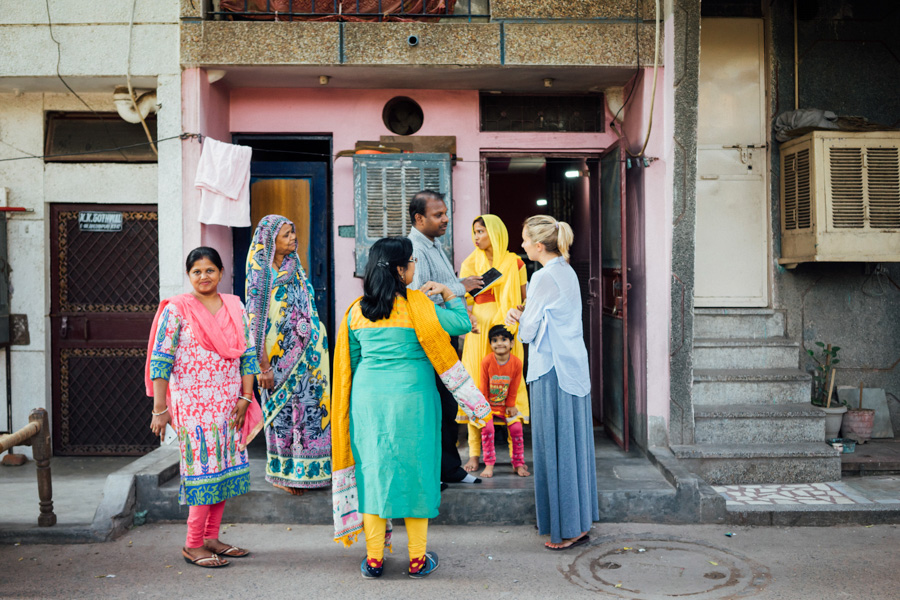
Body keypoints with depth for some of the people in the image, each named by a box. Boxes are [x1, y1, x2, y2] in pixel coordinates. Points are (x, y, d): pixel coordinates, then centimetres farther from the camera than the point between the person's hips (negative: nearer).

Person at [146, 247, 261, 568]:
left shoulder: (235, 307, 9)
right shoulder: (177, 309, -4)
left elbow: (248, 354, 8)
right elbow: (160, 360, -7)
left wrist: (245, 398, 1)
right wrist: (159, 408, -11)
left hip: (229, 403, 5)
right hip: (193, 403, -5)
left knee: (225, 467, 8)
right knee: (204, 467, -4)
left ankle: (211, 538, 20)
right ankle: (193, 545, 8)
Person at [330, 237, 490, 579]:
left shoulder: (357, 310, 3)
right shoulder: (416, 304, -10)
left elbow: (350, 360, 11)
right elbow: (462, 323, -8)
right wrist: (447, 293, 6)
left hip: (367, 397, 4)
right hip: (411, 397, -3)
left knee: (372, 469, 10)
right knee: (414, 469, 7)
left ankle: (374, 558, 15)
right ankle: (418, 559, 15)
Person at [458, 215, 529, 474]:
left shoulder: (514, 263, 7)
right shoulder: (470, 263, 11)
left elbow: (525, 299, 10)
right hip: (478, 329, 1)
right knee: (475, 387, -2)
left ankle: (516, 454, 3)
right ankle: (474, 454, 4)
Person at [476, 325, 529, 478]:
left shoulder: (516, 363, -11)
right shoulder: (487, 361, -16)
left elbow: (514, 388, -2)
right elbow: (483, 386, -8)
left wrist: (511, 406, 0)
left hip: (506, 406, 2)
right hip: (488, 404, -2)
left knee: (516, 428, -14)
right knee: (487, 428, -23)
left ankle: (518, 464, 3)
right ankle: (489, 465, -9)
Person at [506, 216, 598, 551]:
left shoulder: (544, 278, -16)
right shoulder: (567, 273, 12)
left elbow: (528, 333, -11)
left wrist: (519, 319, 9)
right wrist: (524, 315, 6)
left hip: (553, 371, -9)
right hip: (574, 367, 9)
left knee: (556, 447, 0)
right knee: (573, 442, 14)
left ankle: (568, 529, 9)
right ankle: (579, 521, 24)